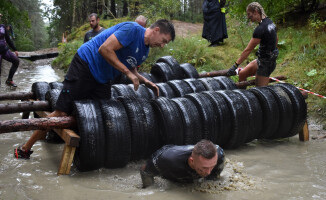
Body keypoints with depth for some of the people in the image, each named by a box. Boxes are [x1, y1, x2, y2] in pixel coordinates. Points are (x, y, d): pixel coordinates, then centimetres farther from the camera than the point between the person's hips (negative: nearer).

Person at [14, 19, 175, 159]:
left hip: (103, 80, 9)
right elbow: (105, 49, -25)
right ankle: (25, 149, 4)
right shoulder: (132, 29, -17)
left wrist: (145, 82, 5)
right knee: (62, 113, -9)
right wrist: (127, 72, -22)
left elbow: (130, 70, 23)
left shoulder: (145, 51, 11)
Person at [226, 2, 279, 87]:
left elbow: (248, 50, -23)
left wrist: (235, 65, -19)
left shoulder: (260, 29, -25)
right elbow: (276, 40, 19)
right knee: (242, 74, 12)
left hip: (265, 63, -9)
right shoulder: (270, 22, 4)